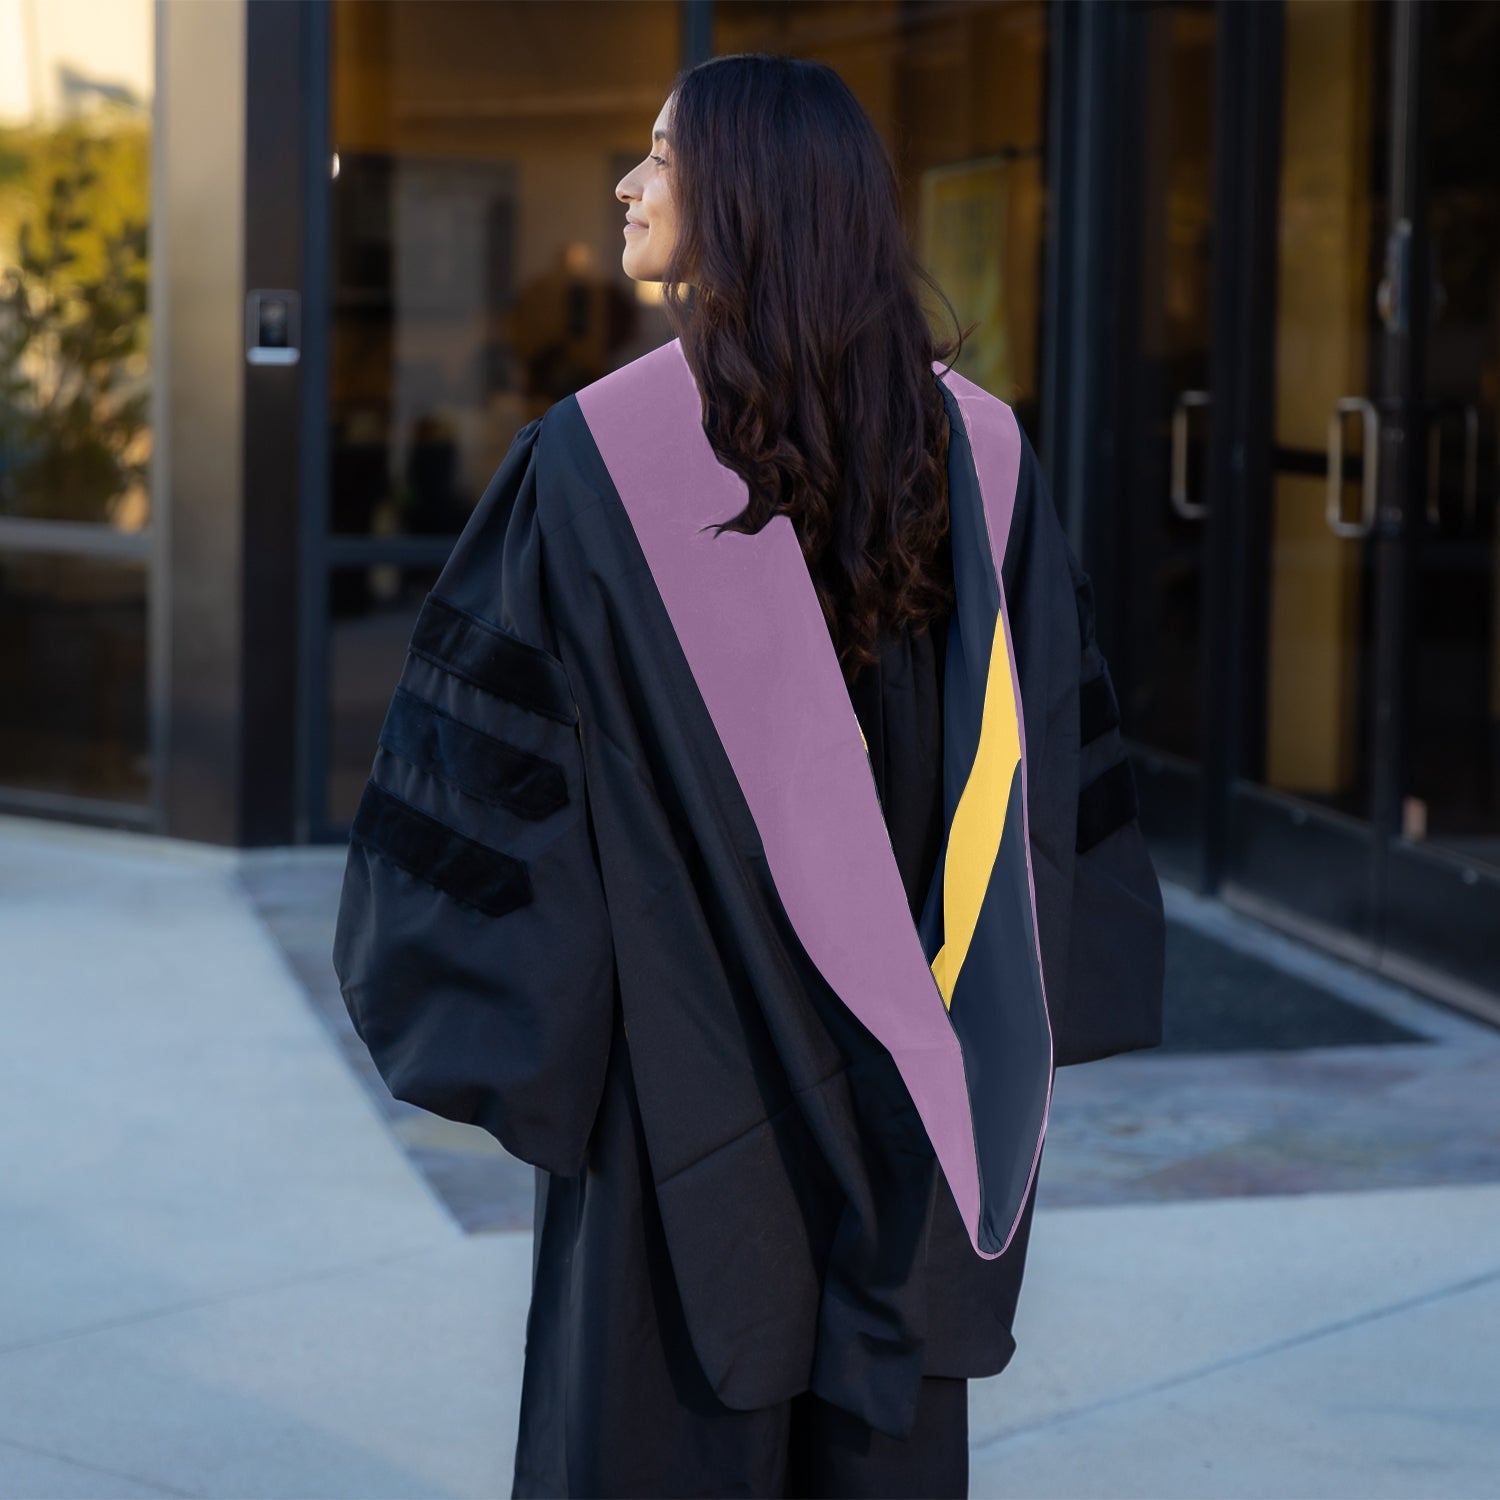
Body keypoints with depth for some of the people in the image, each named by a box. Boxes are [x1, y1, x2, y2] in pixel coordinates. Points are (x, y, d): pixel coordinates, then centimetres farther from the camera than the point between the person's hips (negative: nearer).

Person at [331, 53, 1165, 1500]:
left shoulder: (595, 457, -14)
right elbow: (1057, 746, 3)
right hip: (907, 1074, 4)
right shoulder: (975, 445, -1)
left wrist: (466, 1010, 1)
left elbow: (494, 734, -13)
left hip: (686, 1061, -4)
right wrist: (1015, 1022, 12)